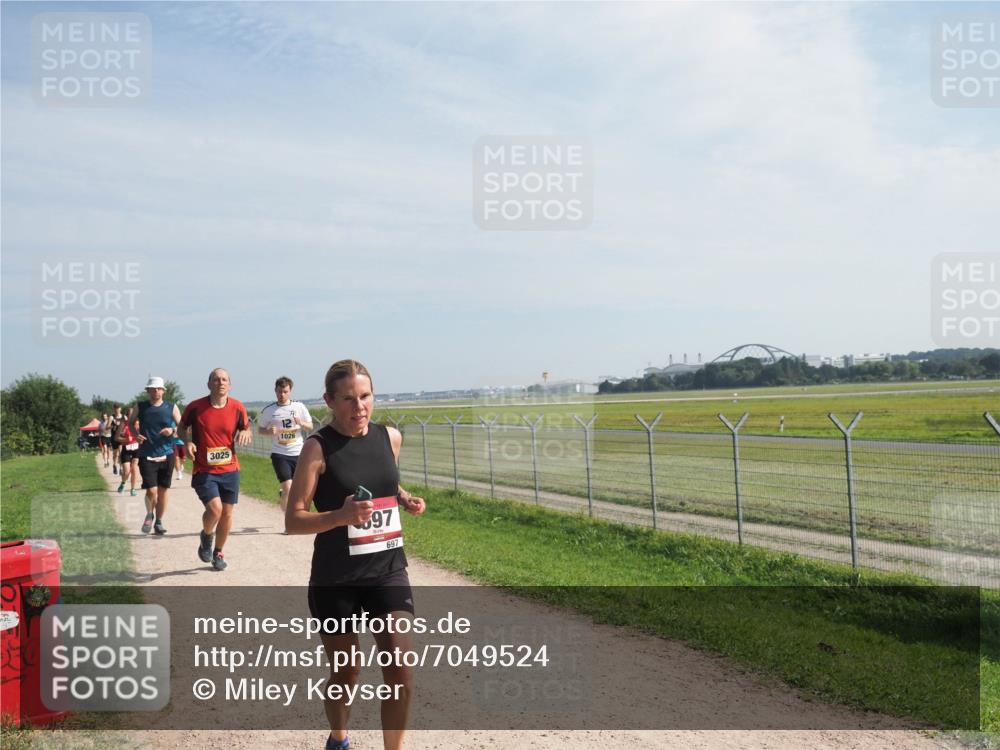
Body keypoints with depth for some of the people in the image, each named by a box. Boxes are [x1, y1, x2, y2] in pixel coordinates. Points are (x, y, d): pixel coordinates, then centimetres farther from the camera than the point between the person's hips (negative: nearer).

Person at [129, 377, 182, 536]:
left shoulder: (172, 408, 3)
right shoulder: (139, 407, 3)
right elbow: (131, 423, 18)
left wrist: (172, 431, -13)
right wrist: (136, 434, -2)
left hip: (166, 454, 1)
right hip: (146, 455, -1)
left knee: (163, 490, 6)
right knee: (151, 491, -9)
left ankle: (159, 521, 22)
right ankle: (149, 514, 20)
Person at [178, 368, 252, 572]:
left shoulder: (237, 408, -3)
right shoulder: (195, 407, -8)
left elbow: (246, 428, 11)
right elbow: (182, 427, 8)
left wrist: (246, 432, -13)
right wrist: (187, 441, -11)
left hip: (230, 469, 3)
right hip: (204, 471, -3)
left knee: (227, 513, 8)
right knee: (214, 509, -19)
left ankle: (218, 553, 32)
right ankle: (206, 536, 16)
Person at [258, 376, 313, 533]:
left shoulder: (299, 406, 2)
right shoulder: (269, 410, 1)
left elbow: (310, 427, 7)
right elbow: (260, 429, 10)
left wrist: (301, 423, -16)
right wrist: (269, 431, -12)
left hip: (298, 453, 2)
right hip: (279, 454, -2)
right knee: (288, 488, -12)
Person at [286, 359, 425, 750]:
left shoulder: (390, 437, 2)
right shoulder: (318, 447, -12)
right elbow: (293, 520, -12)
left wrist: (406, 499, 1)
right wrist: (341, 516, -29)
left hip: (388, 569, 3)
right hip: (335, 579, -3)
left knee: (401, 676, -7)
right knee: (345, 675, 14)